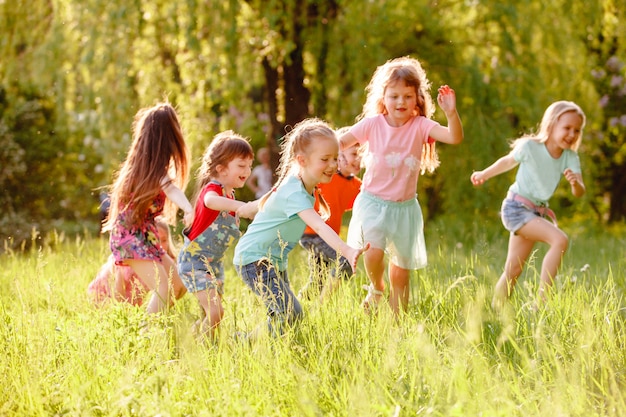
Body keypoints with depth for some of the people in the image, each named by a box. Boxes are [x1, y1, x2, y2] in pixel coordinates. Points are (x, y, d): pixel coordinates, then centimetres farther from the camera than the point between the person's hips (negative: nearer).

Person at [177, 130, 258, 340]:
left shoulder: (229, 195, 9)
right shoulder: (212, 188, -20)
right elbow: (211, 201, -48)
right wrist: (241, 207, -63)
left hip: (214, 262, 9)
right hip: (194, 259, -9)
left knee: (211, 316, 15)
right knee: (215, 311, -20)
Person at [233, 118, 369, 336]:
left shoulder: (305, 186, 4)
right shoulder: (294, 193, -27)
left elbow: (263, 204, 21)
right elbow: (319, 227, -43)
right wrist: (347, 251, -55)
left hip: (275, 260, 10)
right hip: (254, 259, -10)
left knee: (288, 314, 11)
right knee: (290, 314, -20)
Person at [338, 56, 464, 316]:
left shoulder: (420, 126, -8)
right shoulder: (373, 123, -6)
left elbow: (455, 138, -22)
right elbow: (342, 142, 0)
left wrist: (451, 113, -38)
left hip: (404, 207, 1)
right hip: (373, 202, -1)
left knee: (401, 272, 9)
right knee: (373, 252, -26)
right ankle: (376, 289, 5)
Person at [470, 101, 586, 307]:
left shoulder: (570, 157, -5)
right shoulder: (530, 146, -16)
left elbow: (579, 193, -12)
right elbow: (509, 161, 3)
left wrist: (575, 183, -34)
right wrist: (484, 174, 15)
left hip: (537, 212, 6)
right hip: (516, 208, -6)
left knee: (513, 271, 13)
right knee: (559, 239, -26)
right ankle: (543, 298, -25)